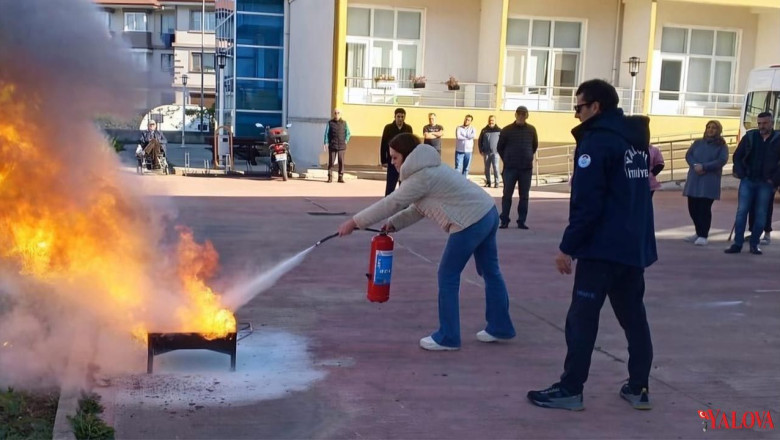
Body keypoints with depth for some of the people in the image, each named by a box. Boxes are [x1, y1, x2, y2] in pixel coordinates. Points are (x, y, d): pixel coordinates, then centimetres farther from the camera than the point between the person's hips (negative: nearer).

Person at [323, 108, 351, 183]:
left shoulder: (344, 123, 9)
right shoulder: (330, 123, 5)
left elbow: (348, 133, 15)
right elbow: (326, 133, 3)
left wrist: (346, 140, 1)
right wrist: (326, 143, -6)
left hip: (342, 146, 1)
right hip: (332, 146, -1)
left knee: (341, 162, 0)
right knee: (331, 161, -1)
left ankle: (341, 177, 7)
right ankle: (330, 177, 6)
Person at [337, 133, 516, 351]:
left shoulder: (422, 176, -14)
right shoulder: (429, 168, 18)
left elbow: (391, 203, -12)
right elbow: (419, 208, 20)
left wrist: (354, 222, -6)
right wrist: (394, 223, 8)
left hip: (471, 223, -11)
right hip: (487, 212, 11)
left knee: (448, 277, 1)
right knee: (490, 271, 19)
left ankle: (447, 337, 9)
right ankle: (500, 327, 33)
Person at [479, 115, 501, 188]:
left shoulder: (499, 130, 2)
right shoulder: (484, 130, 8)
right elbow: (480, 141, 12)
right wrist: (481, 151, 4)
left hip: (495, 152, -3)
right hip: (486, 153, 3)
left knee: (495, 168, -8)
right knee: (487, 168, 7)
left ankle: (496, 183, -4)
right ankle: (487, 182, 14)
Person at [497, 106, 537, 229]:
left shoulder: (531, 130, 4)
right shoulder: (507, 130, -2)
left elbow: (535, 146, 17)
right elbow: (500, 147, 6)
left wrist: (527, 158, 12)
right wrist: (507, 160, 7)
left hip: (526, 168, 2)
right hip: (510, 168, -2)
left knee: (524, 196, 4)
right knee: (507, 195, 0)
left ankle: (521, 221, 10)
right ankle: (504, 220, 7)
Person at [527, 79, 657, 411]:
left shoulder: (597, 141, -13)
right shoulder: (636, 139, 14)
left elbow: (586, 203, -18)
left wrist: (568, 246, -14)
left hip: (603, 248, -9)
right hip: (636, 246, 9)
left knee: (582, 318, -3)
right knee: (634, 317, 13)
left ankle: (570, 389, 2)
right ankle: (638, 388, 18)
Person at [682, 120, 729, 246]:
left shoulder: (722, 145, 4)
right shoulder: (697, 143, 16)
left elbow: (722, 160, -10)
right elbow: (688, 155, 5)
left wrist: (704, 167, -17)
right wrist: (695, 165, -15)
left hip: (710, 181, -4)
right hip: (694, 179, 4)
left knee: (704, 208, -9)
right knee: (693, 207, 5)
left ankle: (703, 235, -3)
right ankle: (699, 232, 21)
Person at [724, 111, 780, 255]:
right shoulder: (750, 137, 5)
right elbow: (737, 156, 10)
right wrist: (741, 174, 1)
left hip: (765, 184, -1)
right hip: (748, 181, 1)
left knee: (761, 214, 2)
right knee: (741, 211, -2)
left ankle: (754, 244, 10)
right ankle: (737, 243, 1)